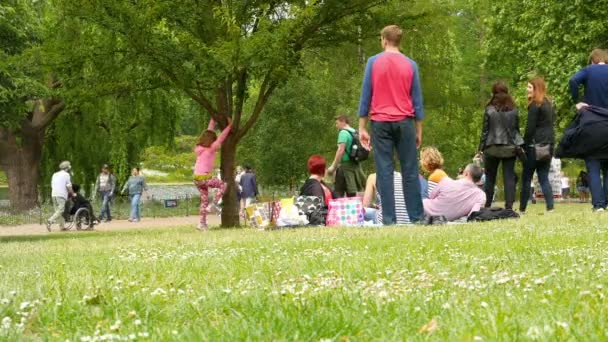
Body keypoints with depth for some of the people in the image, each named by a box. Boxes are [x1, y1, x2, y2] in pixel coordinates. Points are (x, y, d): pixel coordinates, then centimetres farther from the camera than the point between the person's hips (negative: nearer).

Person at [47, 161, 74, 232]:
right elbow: (69, 186, -5)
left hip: (54, 194, 7)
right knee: (60, 210, -8)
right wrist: (73, 194, 10)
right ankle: (50, 221, -25)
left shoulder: (55, 174, 19)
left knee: (57, 210, 10)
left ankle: (62, 226, 9)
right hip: (62, 195, -7)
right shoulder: (66, 174, -2)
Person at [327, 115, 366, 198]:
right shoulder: (355, 133, 14)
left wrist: (333, 166, -19)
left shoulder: (343, 133, -11)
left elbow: (341, 150, -20)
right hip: (356, 165, 8)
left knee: (339, 192, -4)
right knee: (352, 192, 10)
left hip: (346, 164, -8)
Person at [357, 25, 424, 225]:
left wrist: (362, 128, 5)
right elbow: (417, 100, 5)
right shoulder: (411, 65, 4)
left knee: (384, 171, -1)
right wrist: (419, 131, 11)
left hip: (380, 122, -1)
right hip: (405, 122, 1)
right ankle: (416, 216, 2)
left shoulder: (373, 62, 1)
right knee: (410, 171, 4)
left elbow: (365, 96, 0)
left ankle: (389, 219, -5)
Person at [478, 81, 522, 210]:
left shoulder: (490, 110, -5)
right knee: (509, 177, 1)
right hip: (510, 148, 2)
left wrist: (481, 149, 1)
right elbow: (517, 129, 8)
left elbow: (485, 130, -3)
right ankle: (509, 206, -5)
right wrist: (517, 144, 17)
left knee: (490, 178, 8)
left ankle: (487, 205, 8)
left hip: (492, 147, -2)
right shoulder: (514, 110, 3)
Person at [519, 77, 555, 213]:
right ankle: (550, 207, -5)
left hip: (535, 145, -8)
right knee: (543, 177, 7)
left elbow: (530, 128, -14)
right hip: (548, 145, 8)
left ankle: (522, 208, 2)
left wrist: (524, 145, -9)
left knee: (526, 177, 0)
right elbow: (551, 124, 17)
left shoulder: (535, 105, -9)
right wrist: (550, 143, 17)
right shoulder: (549, 104, 16)